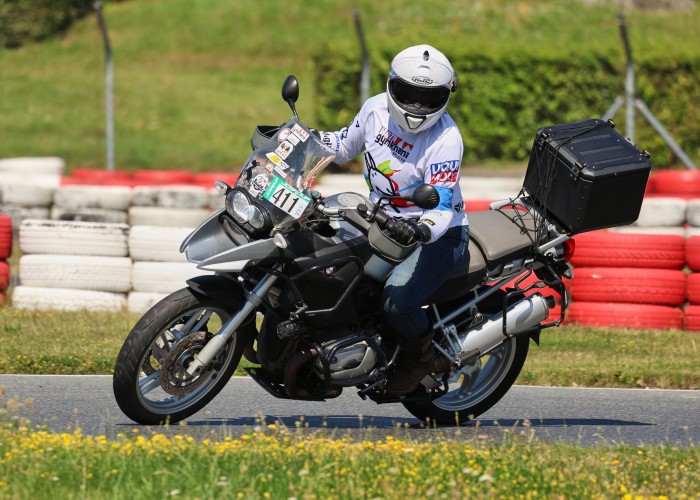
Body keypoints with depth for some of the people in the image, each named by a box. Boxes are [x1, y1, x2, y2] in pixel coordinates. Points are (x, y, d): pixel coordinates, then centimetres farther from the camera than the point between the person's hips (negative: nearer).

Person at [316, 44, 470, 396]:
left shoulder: (446, 140, -23)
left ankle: (420, 355, 5)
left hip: (438, 233, -7)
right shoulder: (376, 109, -5)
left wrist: (422, 230, -49)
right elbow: (346, 145, 16)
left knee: (396, 302, -29)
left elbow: (442, 208, -27)